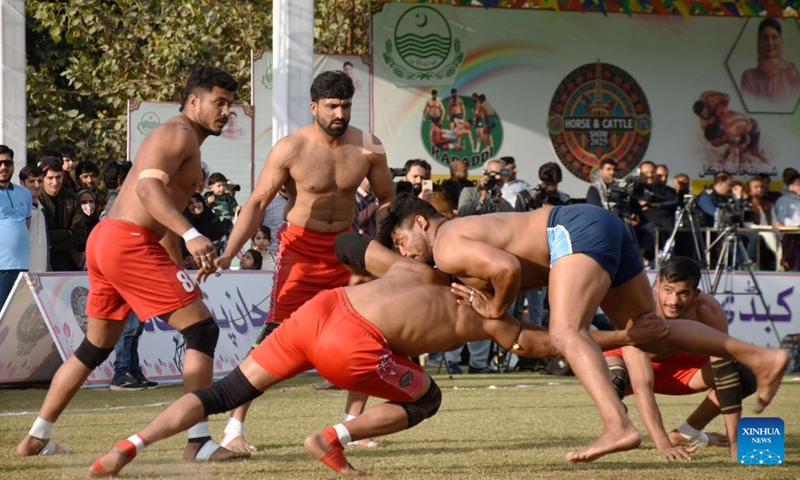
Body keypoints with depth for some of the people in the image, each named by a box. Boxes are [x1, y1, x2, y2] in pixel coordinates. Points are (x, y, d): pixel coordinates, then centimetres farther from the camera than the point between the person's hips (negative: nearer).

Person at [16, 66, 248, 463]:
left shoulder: (179, 139, 26)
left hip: (104, 238, 10)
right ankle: (198, 442, -13)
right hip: (130, 244, -10)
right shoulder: (179, 133, -7)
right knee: (202, 329, -9)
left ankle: (36, 439, 25)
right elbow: (149, 187, -24)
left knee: (96, 348, 20)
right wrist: (191, 235, -35)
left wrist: (182, 272, 32)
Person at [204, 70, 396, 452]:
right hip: (300, 246, -4)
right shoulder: (291, 149, -16)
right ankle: (235, 427, -12)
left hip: (345, 245, 4)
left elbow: (386, 200, 8)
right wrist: (229, 253, -21)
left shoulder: (368, 148, -6)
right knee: (277, 333, -15)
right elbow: (258, 202, -12)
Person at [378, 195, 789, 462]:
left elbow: (508, 267, -23)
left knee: (566, 332, -26)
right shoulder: (464, 229, 24)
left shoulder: (447, 248, -7)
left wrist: (496, 309, -6)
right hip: (604, 224, 10)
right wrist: (481, 295, 6)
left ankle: (617, 425, -45)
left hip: (579, 230, -10)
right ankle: (761, 357, 18)